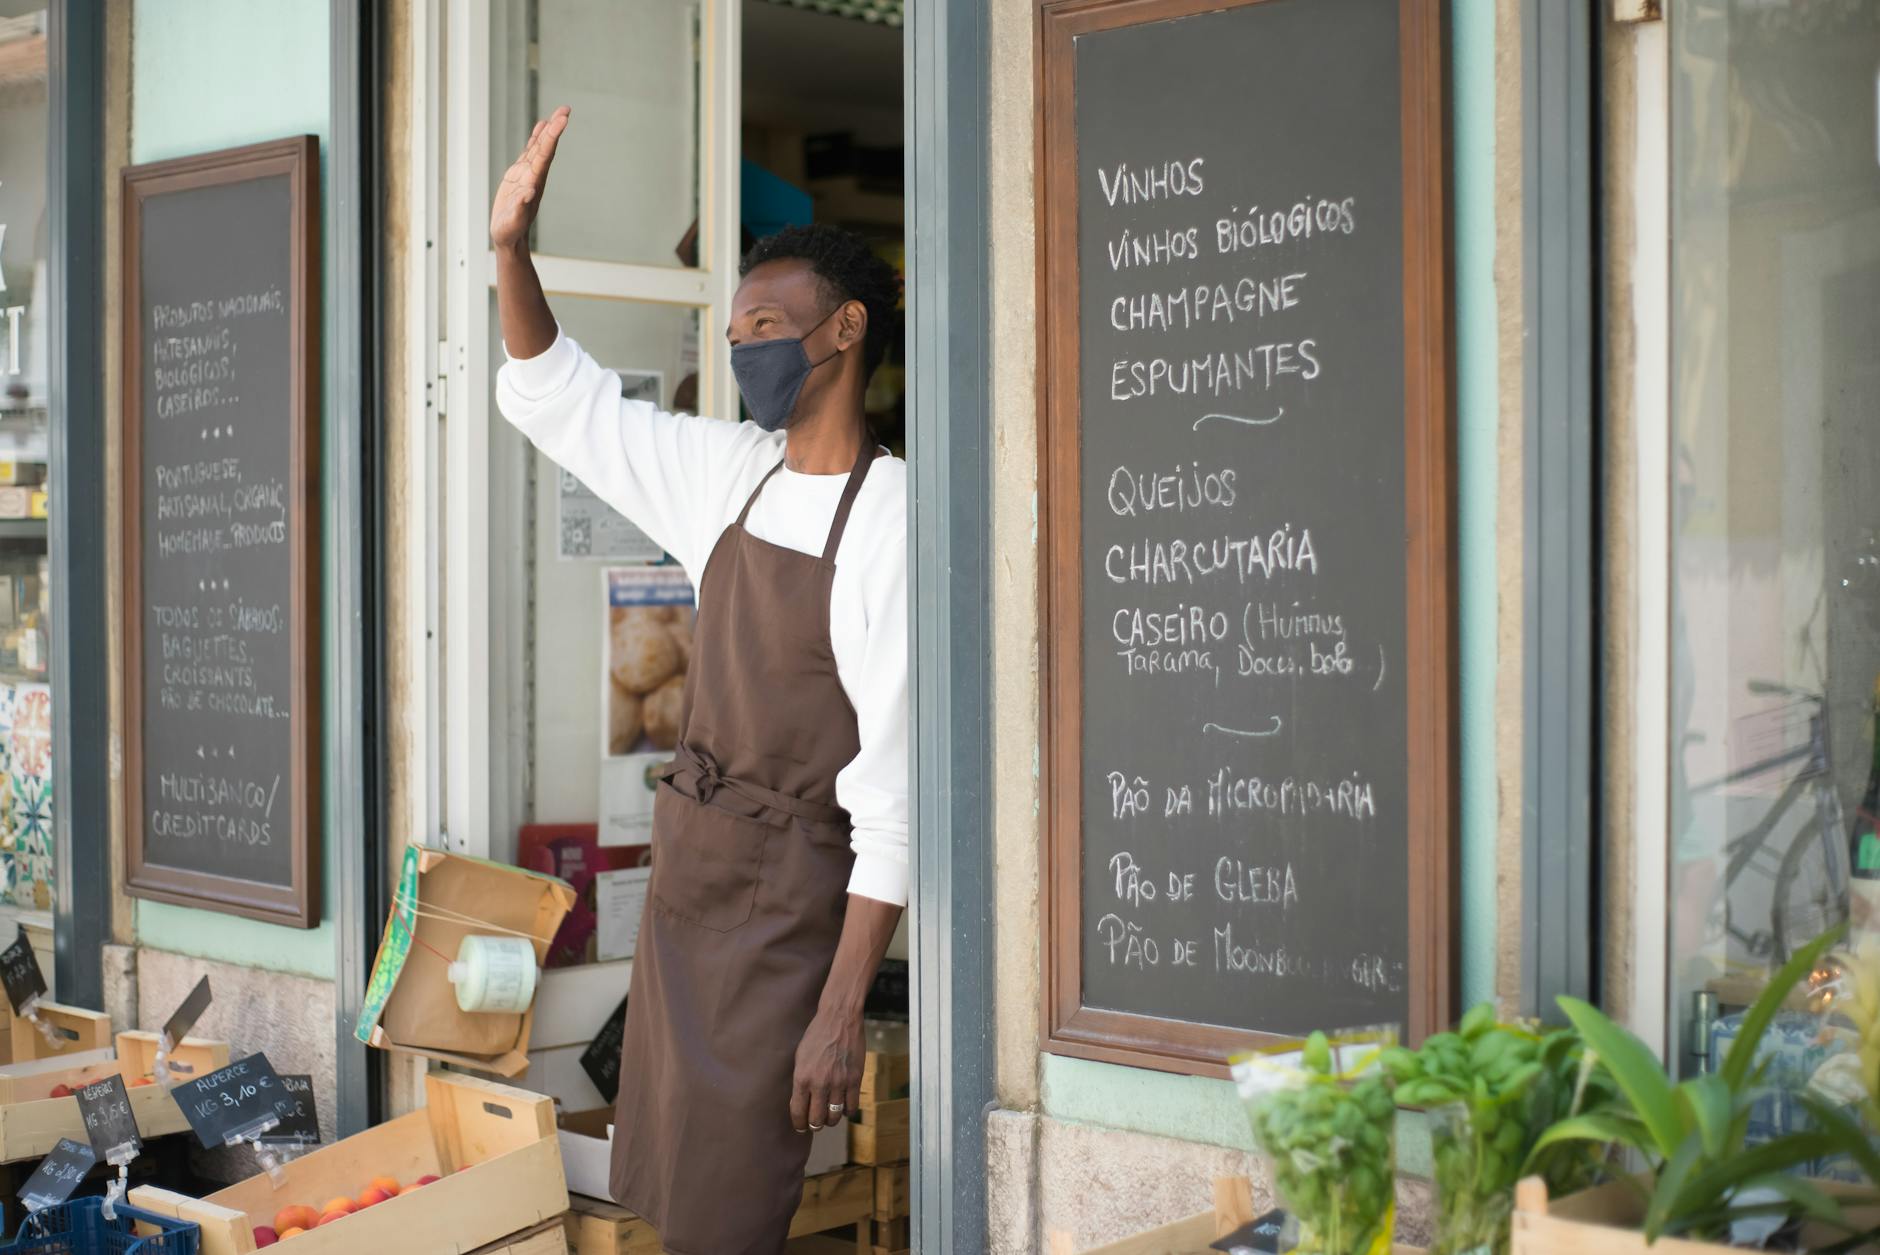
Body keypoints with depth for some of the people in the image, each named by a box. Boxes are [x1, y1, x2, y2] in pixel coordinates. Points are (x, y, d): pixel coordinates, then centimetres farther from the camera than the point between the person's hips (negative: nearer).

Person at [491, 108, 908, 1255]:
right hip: (687, 864, 8)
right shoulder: (734, 473, 6)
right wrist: (512, 247, 5)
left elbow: (896, 788, -20)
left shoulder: (889, 518, -17)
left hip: (788, 895, -8)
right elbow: (555, 395, 20)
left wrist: (842, 1011, -21)